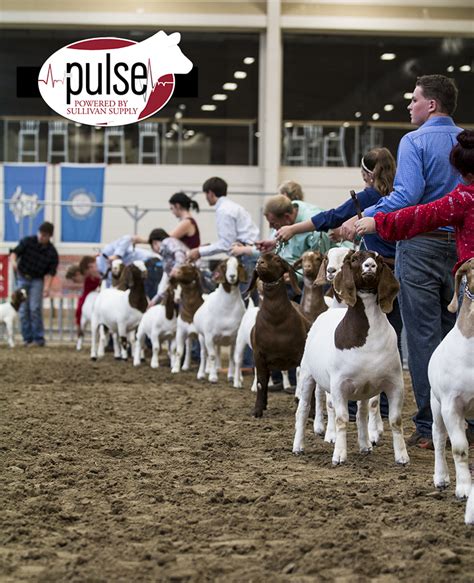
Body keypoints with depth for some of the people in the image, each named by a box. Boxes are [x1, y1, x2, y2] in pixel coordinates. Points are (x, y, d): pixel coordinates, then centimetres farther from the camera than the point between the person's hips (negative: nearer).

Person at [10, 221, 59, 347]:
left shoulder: (52, 253, -9)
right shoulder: (27, 241, -7)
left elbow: (50, 272, -10)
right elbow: (15, 252, -13)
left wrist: (47, 287, -26)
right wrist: (13, 260, -37)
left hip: (37, 280, -2)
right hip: (22, 278, 2)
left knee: (35, 308, -15)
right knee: (23, 310, -1)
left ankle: (38, 339, -10)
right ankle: (27, 338, 5)